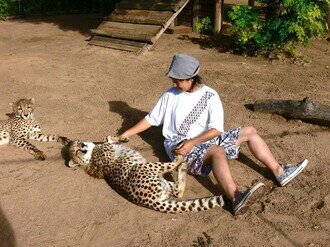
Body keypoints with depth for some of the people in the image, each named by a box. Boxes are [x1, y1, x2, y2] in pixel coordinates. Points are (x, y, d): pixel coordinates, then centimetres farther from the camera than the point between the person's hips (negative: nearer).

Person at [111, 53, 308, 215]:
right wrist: (125, 135, 3)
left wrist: (193, 142, -22)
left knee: (249, 131, 0)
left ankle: (279, 172, 2)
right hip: (180, 146, -3)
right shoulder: (170, 95, 3)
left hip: (206, 140, 4)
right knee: (218, 151, -36)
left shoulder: (210, 96, 0)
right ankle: (236, 199, -57)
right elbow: (151, 119, 8)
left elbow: (216, 130, -9)